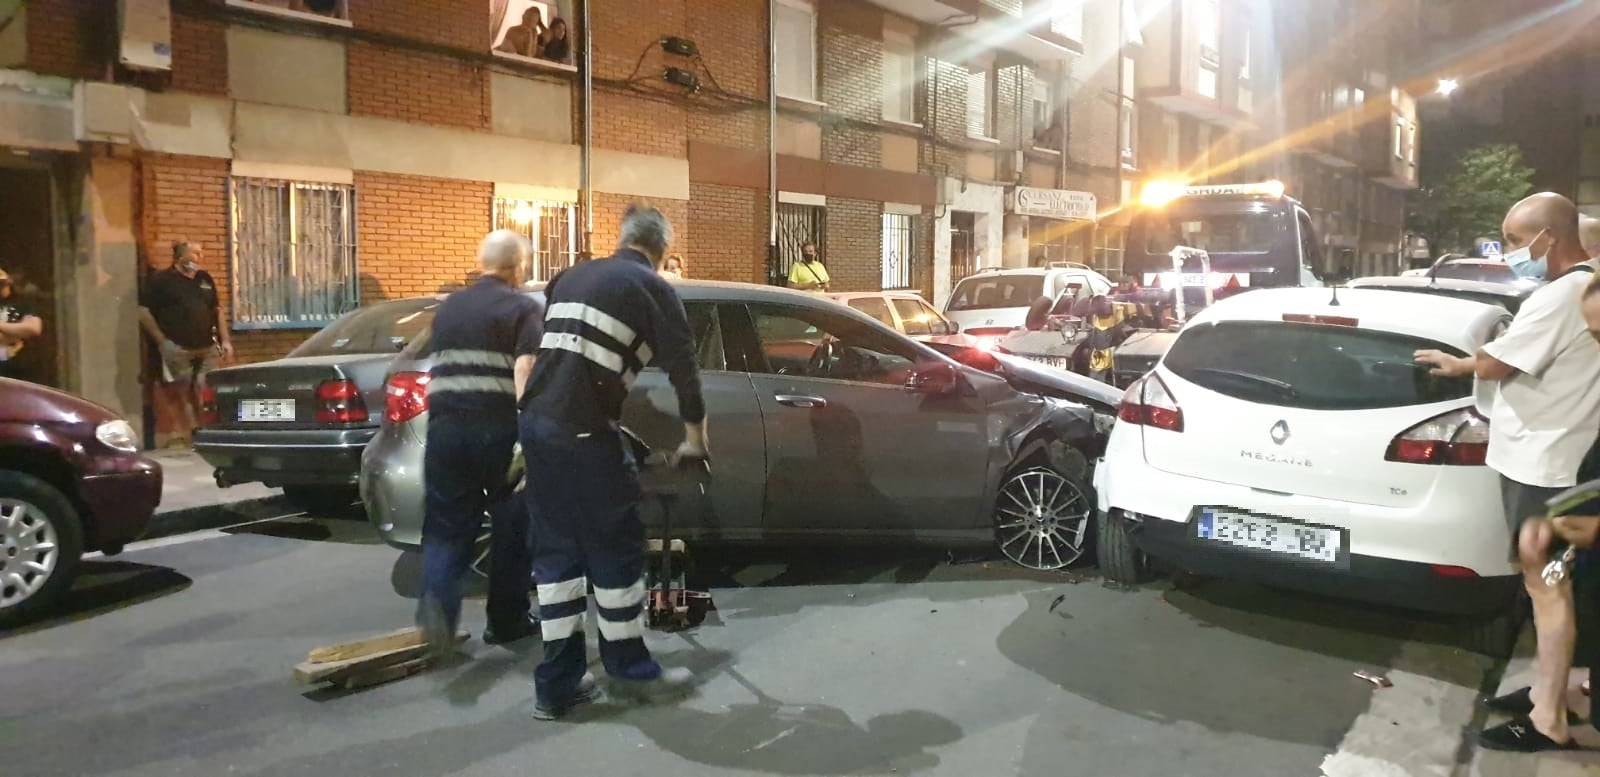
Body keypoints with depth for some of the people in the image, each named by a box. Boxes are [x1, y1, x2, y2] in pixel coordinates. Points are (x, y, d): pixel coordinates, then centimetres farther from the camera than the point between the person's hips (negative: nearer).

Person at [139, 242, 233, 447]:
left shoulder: (205, 279, 16)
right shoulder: (160, 279, -1)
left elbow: (217, 310, 20)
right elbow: (144, 313, -4)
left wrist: (225, 340, 11)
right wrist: (162, 342, -9)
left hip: (207, 350, 5)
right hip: (177, 351, -5)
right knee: (181, 397, -4)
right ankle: (183, 436, 1)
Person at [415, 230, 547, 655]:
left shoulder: (448, 308, 18)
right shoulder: (523, 308, -1)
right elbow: (526, 373, -16)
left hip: (445, 426, 4)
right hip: (498, 428, -4)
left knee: (446, 525, 8)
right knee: (511, 526, 10)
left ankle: (436, 600, -17)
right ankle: (506, 620, 19)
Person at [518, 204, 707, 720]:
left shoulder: (572, 276, 19)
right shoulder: (651, 288, 2)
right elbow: (681, 364, 2)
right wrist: (695, 436, 16)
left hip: (537, 421, 7)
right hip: (584, 429, -6)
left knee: (556, 553, 13)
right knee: (616, 552, 8)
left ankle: (557, 684, 16)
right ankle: (631, 669, 21)